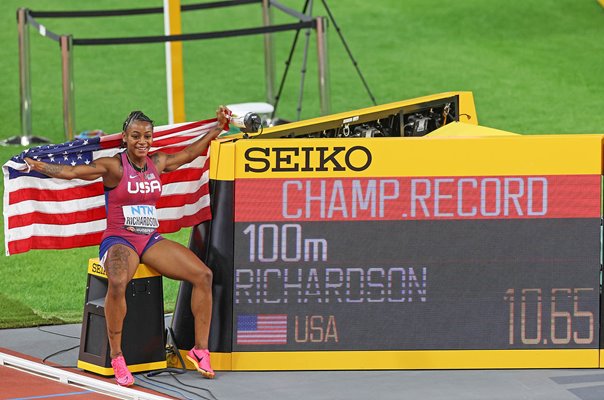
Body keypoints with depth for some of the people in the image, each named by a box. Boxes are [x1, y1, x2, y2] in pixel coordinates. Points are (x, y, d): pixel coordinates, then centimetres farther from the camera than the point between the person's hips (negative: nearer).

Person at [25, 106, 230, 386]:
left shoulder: (157, 163, 11)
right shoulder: (113, 166, -5)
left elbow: (191, 152, 28)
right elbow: (72, 172, -18)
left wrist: (218, 127, 32)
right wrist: (39, 167, -30)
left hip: (151, 241, 6)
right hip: (118, 240, -6)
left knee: (203, 274, -14)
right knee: (117, 282, -39)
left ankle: (200, 350, -3)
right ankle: (116, 357, -27)